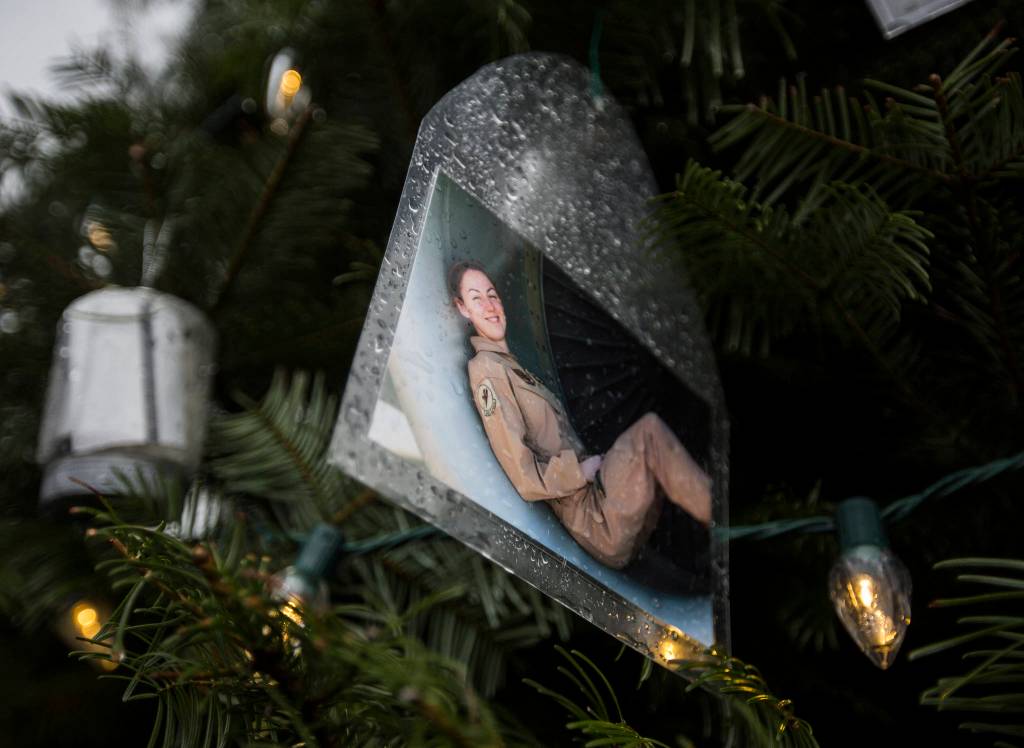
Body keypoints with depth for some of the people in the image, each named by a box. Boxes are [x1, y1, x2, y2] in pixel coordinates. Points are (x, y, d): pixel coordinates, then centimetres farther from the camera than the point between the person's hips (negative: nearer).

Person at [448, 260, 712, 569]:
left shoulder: (509, 364, 20)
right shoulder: (485, 370, -11)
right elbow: (526, 479, -18)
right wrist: (583, 470, -10)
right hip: (590, 517, -9)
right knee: (649, 430, -20)